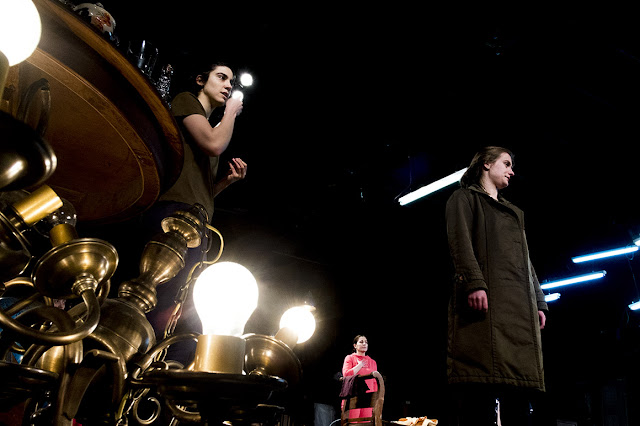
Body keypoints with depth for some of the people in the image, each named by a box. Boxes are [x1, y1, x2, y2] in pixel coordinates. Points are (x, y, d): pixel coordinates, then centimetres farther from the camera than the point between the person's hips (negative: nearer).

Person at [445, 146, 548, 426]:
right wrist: (474, 282, -19)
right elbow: (460, 241, -4)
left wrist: (539, 302, 16)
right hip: (485, 297, -7)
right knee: (479, 392, -17)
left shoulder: (514, 213, 35)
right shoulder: (465, 198, 13)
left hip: (520, 306, 7)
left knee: (519, 395, -2)